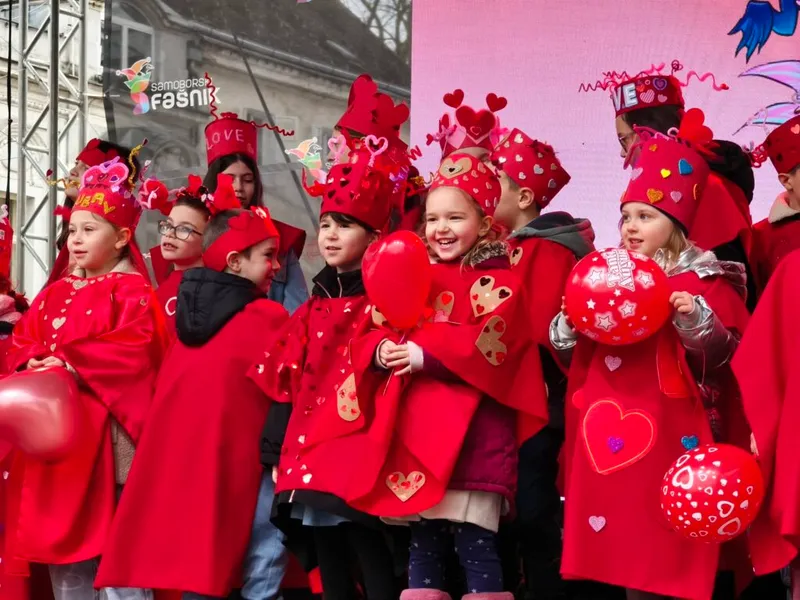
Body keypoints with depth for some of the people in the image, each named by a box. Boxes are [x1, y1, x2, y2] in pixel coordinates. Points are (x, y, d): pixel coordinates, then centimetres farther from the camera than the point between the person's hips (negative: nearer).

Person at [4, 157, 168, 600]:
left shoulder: (130, 290, -3)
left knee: (116, 539, -6)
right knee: (59, 533, 10)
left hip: (104, 426, -7)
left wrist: (72, 363, -21)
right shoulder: (56, 292, 18)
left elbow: (135, 348, -16)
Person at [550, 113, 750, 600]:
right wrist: (569, 325, -3)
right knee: (605, 551, 6)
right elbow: (568, 352, 17)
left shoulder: (704, 283, -2)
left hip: (668, 435, -5)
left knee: (658, 557, -3)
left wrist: (697, 322, -23)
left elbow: (721, 357, -7)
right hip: (605, 433, 5)